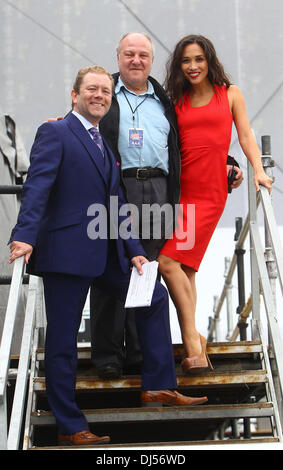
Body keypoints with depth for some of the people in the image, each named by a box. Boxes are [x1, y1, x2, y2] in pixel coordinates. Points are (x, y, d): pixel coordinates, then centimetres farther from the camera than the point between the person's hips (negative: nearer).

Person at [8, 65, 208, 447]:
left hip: (106, 252, 8)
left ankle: (157, 387, 18)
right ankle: (70, 428, 7)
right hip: (66, 250, -8)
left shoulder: (106, 146, 20)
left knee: (154, 297, 11)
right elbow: (37, 185, -17)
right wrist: (24, 235, -30)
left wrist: (134, 251, 10)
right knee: (63, 340, -1)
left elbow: (116, 206, 20)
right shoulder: (55, 133, -4)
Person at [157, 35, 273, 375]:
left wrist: (258, 170, -5)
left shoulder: (229, 94, 12)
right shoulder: (176, 102, 16)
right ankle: (193, 343, 4)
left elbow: (246, 136, 8)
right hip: (178, 188, 3)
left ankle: (192, 339, -8)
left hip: (209, 191, -3)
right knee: (184, 268, -2)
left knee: (169, 261, -16)